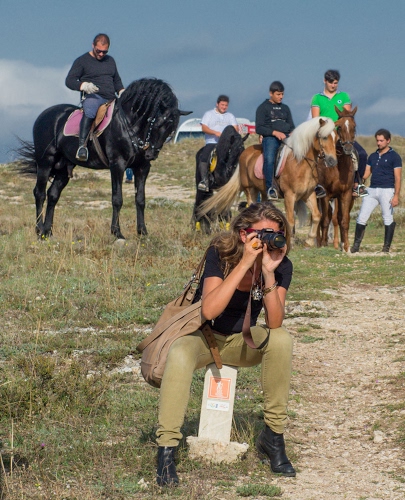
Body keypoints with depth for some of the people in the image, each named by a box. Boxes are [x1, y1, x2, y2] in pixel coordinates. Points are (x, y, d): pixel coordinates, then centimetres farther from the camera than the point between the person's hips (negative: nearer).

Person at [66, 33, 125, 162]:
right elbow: (69, 80, 1)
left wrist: (121, 91, 8)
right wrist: (83, 86, -20)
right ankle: (82, 145, -50)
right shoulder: (82, 61, 6)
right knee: (89, 111, -40)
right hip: (93, 97, -7)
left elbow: (117, 80, 32)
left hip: (111, 99, 7)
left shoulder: (110, 61, 24)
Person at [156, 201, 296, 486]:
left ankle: (273, 437, -14)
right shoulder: (220, 254, -22)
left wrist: (269, 273, -36)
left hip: (242, 340, 3)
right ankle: (166, 451, -30)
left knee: (281, 340, -28)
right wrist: (245, 263, -40)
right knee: (180, 355, -36)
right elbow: (209, 310, -36)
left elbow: (275, 323, -25)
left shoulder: (281, 265, -15)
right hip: (204, 336, -3)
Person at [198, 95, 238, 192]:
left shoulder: (230, 116, 21)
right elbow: (204, 128, -1)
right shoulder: (209, 114, 12)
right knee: (203, 158, -28)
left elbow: (236, 129, 11)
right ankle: (204, 180, -27)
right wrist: (215, 133, -17)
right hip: (211, 143, -2)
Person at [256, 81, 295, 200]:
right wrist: (275, 132, -13)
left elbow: (291, 126, 26)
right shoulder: (263, 108, 11)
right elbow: (259, 128, 1)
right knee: (269, 159, -35)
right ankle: (270, 188, -28)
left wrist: (292, 134, 2)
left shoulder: (285, 108, 26)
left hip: (286, 137, 4)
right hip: (270, 138, -4)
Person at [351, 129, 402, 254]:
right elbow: (366, 173, 14)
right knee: (361, 218, 2)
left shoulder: (394, 157, -3)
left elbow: (397, 178, -8)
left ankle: (386, 247, 4)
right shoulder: (372, 156, 15)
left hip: (386, 191, -6)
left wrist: (396, 196, -17)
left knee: (388, 219, -1)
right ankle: (356, 245, 8)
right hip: (372, 190, 6)